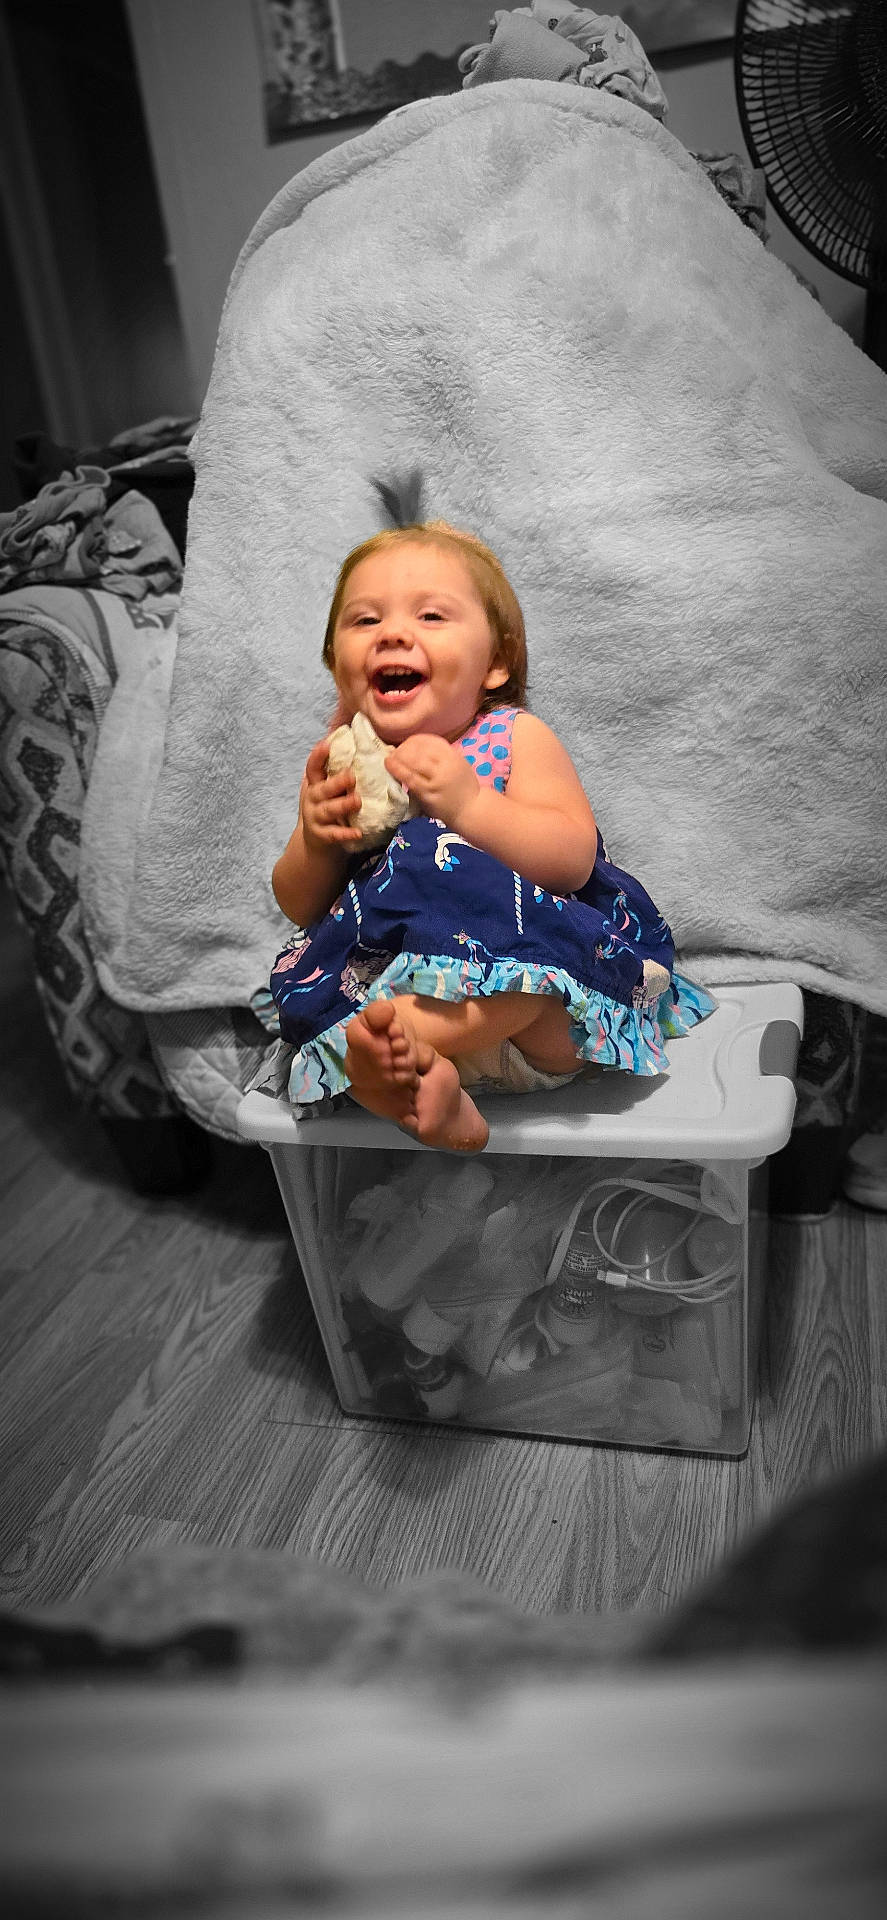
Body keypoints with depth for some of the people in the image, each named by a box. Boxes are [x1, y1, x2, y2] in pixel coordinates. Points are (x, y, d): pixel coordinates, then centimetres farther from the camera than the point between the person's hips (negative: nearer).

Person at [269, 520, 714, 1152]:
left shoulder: (515, 737, -1)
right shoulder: (343, 762, 8)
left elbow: (574, 860, -14)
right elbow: (300, 907, 10)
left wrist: (469, 803, -26)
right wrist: (314, 841, -13)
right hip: (387, 971, 4)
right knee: (303, 980, -21)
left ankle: (395, 1038, -34)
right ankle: (419, 1073, -35)